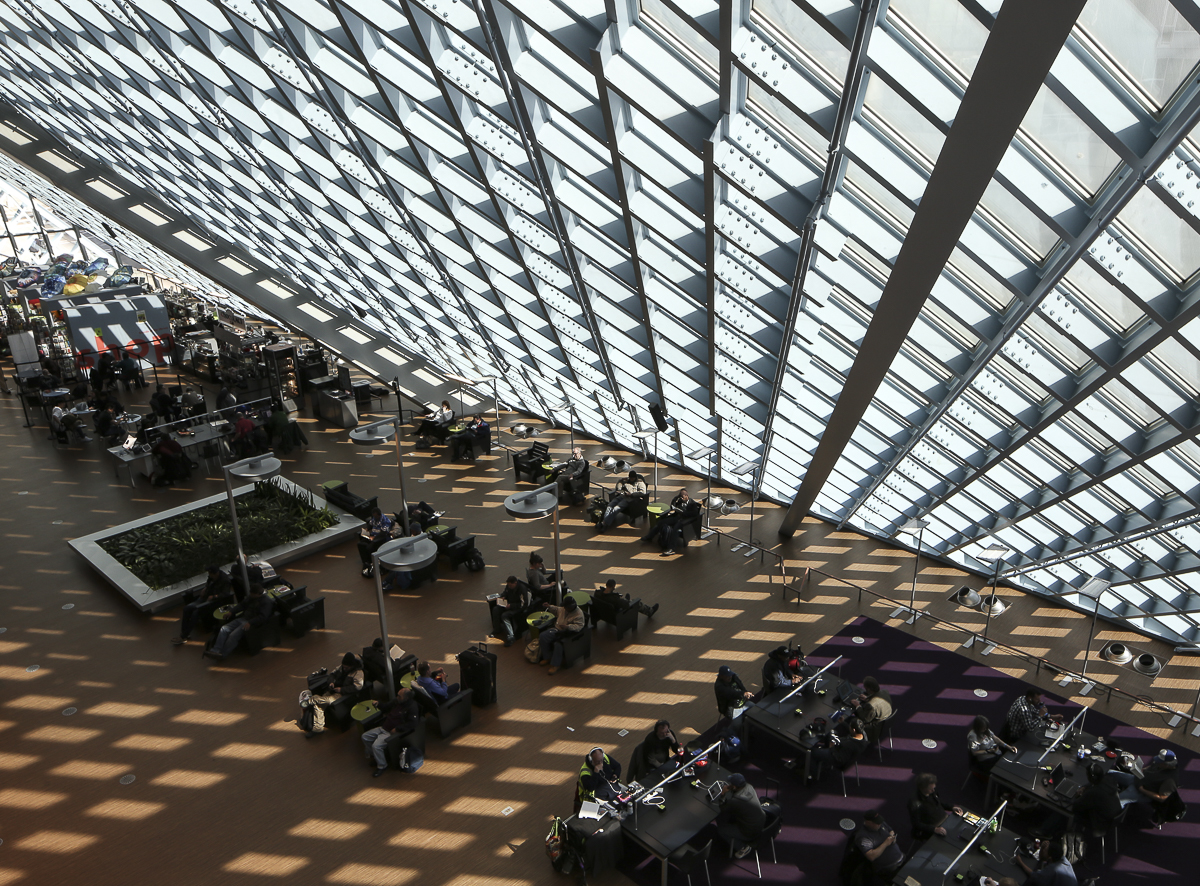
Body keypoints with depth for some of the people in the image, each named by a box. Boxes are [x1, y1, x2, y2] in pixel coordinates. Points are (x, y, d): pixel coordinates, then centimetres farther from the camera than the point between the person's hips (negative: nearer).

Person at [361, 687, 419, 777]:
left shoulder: (412, 707, -19)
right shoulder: (396, 701, 6)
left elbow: (412, 723, -26)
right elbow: (387, 706, 26)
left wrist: (397, 729, -26)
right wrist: (378, 704, 7)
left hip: (393, 732, -9)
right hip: (384, 727, 9)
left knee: (376, 745, -24)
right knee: (365, 736, 9)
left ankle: (382, 766, -2)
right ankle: (373, 756, 28)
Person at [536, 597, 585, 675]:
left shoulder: (579, 614, -16)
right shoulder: (563, 609, 6)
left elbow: (579, 626, -24)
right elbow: (557, 610, 28)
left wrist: (568, 627, -38)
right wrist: (550, 607, 10)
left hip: (567, 633, -8)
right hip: (557, 629, 8)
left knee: (558, 644, -33)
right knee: (542, 637, -9)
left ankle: (555, 665, -19)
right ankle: (547, 658, 6)